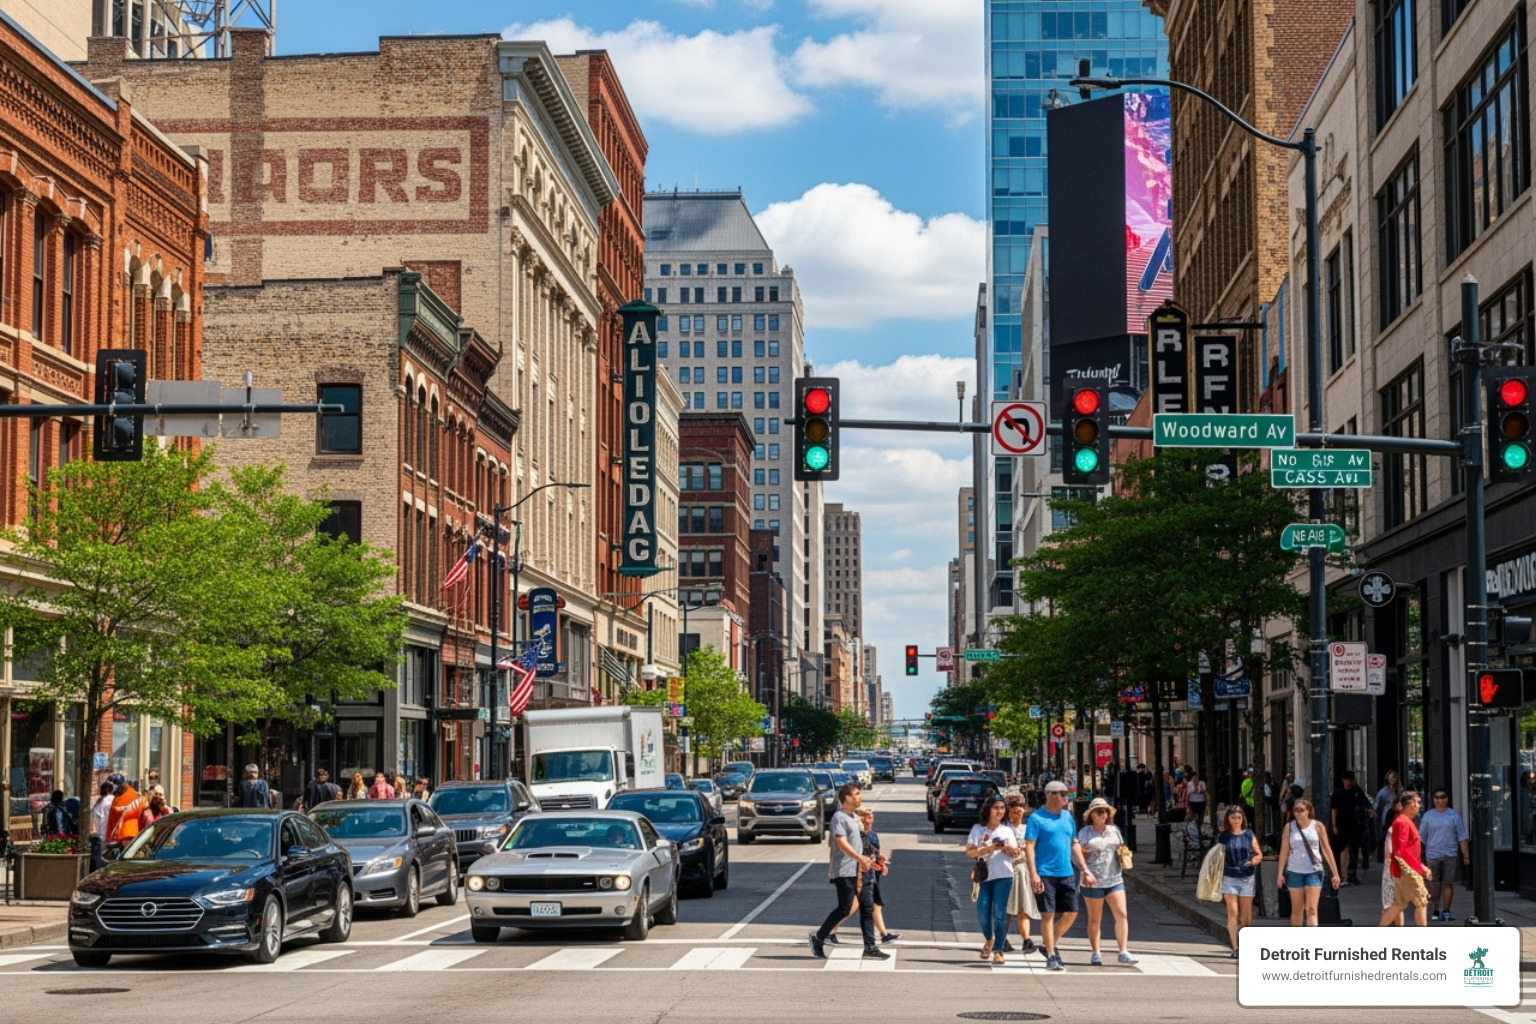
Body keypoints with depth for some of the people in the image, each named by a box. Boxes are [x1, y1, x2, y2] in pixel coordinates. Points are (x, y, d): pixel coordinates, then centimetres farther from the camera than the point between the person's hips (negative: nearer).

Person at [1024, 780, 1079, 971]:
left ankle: (1049, 944, 22)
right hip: (1045, 874, -6)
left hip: (1066, 874, 6)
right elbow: (1029, 846, -10)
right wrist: (1033, 874, -18)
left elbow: (1074, 843, 20)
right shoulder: (1037, 818, -6)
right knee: (1048, 914, -4)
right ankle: (1051, 956, 4)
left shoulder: (1067, 816, 13)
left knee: (1071, 912, 4)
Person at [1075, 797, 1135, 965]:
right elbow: (1077, 852, -4)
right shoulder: (1085, 832, 0)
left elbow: (1121, 850, 21)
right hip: (1093, 881, -3)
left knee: (1121, 914, -8)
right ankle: (1095, 953, 12)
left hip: (1114, 879, 3)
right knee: (1094, 919, 5)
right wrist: (1086, 871, -16)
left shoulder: (1114, 830, 12)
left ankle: (1123, 952, -4)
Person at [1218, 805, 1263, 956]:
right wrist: (1219, 877, 4)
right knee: (1232, 912, -7)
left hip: (1247, 877, 1)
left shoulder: (1249, 835, 4)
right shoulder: (1224, 836, 5)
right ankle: (1235, 947, -7)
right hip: (1229, 877, -1)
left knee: (1246, 914, 5)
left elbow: (1259, 854, 9)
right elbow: (1221, 857, 10)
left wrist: (1255, 860, -13)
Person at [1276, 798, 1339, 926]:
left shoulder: (1317, 826, 0)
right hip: (1295, 872, 1)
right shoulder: (1289, 828, 2)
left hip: (1314, 871, -1)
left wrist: (1335, 873, 2)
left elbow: (1327, 850, 4)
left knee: (1312, 909, -10)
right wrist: (1280, 873, -2)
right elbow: (1284, 851, 3)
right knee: (1297, 910, 8)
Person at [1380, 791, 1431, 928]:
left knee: (1399, 904, 12)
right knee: (1421, 901, -6)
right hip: (1407, 869, -10)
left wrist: (1420, 866, 13)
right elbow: (1401, 851, -21)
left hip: (1407, 869, 10)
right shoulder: (1402, 822, -15)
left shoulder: (1406, 821, 17)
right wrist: (1420, 867, -20)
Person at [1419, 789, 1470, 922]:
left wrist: (1466, 855, 3)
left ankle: (1445, 911, 3)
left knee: (1448, 883, -3)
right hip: (1432, 855, 0)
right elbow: (1421, 837, 10)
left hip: (1450, 855, 0)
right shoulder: (1428, 816, 7)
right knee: (1434, 886, 1)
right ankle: (1435, 911, 13)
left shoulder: (1454, 816, 6)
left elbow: (1462, 837, 8)